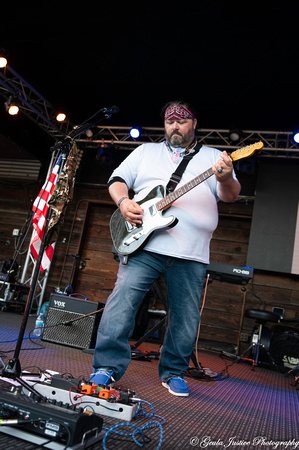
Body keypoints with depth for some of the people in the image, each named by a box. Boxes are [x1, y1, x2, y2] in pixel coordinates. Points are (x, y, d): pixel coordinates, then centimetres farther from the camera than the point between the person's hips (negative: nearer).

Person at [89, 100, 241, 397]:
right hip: (144, 243, 0)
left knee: (185, 319, 7)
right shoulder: (146, 151, 18)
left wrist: (225, 178, -20)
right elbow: (117, 179, 13)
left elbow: (230, 196, 4)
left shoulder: (213, 157, 15)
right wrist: (124, 202, -8)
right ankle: (107, 367, 4)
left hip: (191, 255, 1)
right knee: (122, 302, -9)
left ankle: (173, 372, 27)